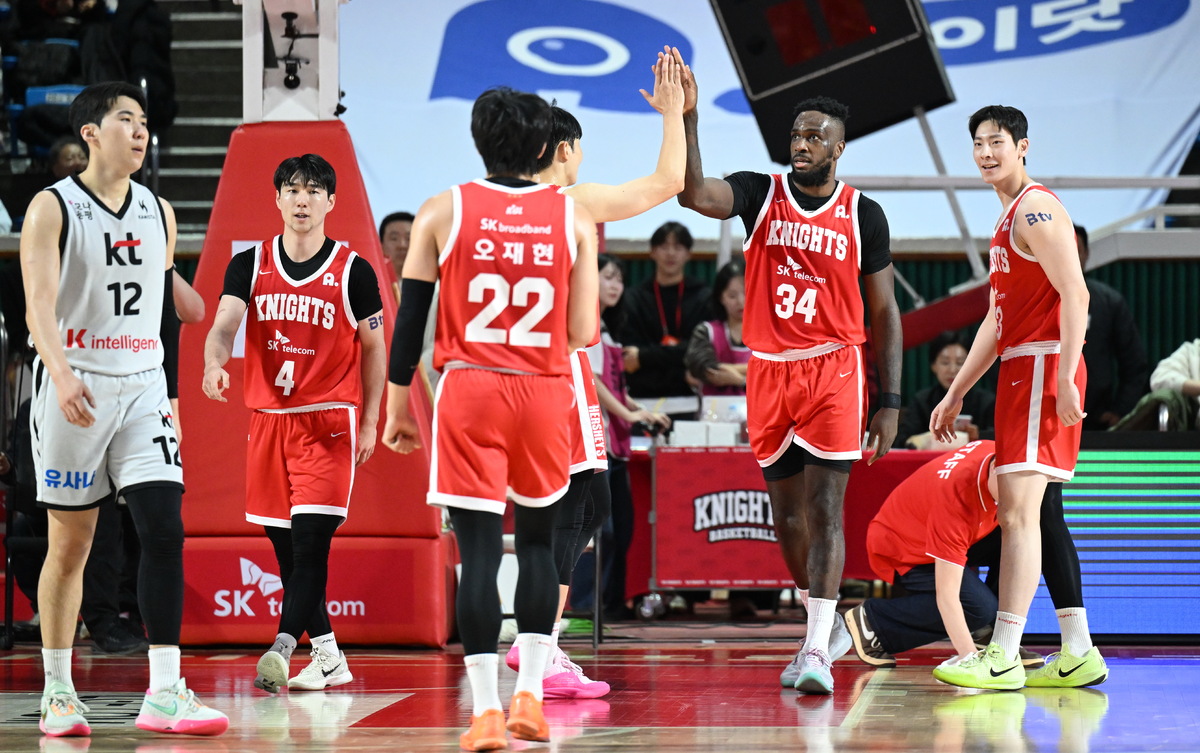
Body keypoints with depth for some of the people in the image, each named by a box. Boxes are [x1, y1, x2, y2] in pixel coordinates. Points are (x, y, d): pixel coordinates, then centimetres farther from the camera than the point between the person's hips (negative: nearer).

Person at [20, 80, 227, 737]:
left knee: (164, 531, -10)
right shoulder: (52, 208, -4)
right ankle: (58, 694, 15)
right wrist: (62, 376, -31)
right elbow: (40, 301, -16)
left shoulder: (158, 212, 12)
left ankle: (164, 694, -12)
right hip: (75, 389, -4)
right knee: (70, 545, 4)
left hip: (143, 387, 4)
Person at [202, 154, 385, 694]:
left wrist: (370, 423, 3)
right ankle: (328, 658, 18)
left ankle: (281, 650, -24)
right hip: (268, 420, 4)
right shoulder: (250, 265, 5)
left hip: (328, 422, -4)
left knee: (310, 540, -16)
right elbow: (224, 325, -9)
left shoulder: (353, 271, -1)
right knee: (285, 546, 8)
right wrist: (214, 365, -31)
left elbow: (373, 348, 7)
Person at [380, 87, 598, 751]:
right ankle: (529, 696, 14)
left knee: (479, 547, -2)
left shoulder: (443, 212, 0)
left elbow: (410, 318, 2)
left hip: (469, 393, -1)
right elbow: (582, 333, 2)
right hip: (545, 393, 1)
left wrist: (399, 404, 11)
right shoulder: (573, 218, 3)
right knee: (537, 541, 17)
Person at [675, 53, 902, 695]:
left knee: (825, 509, -12)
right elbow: (695, 196, -19)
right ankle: (828, 626, 29)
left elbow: (883, 311, 4)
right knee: (787, 513, 10)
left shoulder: (863, 215, 0)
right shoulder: (761, 194, 1)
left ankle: (816, 652, -14)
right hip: (769, 371, 3)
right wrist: (687, 118, -31)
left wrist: (890, 400, -1)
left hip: (833, 371, -3)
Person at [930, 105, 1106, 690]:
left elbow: (1075, 294, -18)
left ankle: (1003, 657, -18)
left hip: (1043, 367, -11)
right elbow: (996, 321, 26)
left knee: (1019, 510, -14)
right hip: (1020, 369, 11)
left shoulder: (1037, 209, -9)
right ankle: (1077, 653, 15)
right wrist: (956, 394, 24)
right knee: (1024, 514, 11)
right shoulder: (1009, 220, 22)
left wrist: (1064, 381, -26)